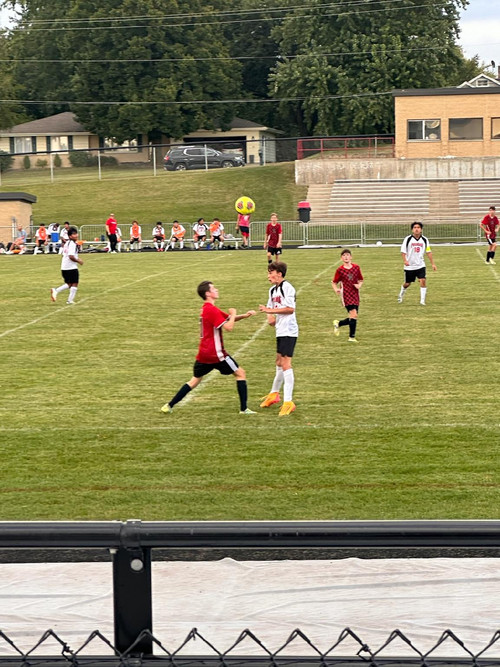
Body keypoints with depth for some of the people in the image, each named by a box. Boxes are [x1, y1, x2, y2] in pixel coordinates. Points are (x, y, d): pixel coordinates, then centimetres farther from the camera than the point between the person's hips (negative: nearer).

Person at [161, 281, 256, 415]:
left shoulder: (206, 309, 17)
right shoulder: (212, 310, -15)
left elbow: (229, 318, 21)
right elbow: (228, 327, -21)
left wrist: (244, 315, 5)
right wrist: (233, 314, -3)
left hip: (203, 353, 9)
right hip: (216, 353, -9)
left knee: (195, 380, 16)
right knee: (240, 373, 2)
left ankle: (169, 406, 11)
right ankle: (243, 408, -1)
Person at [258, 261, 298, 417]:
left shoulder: (287, 287, -14)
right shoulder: (273, 290, 15)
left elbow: (290, 309, -21)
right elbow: (270, 308, 21)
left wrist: (270, 310, -20)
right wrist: (270, 317, -1)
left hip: (288, 331, -9)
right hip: (280, 331, 9)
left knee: (285, 363, -13)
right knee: (279, 362, 21)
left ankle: (288, 401, -15)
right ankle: (274, 394, 37)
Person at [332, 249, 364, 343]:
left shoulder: (356, 267, 8)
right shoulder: (340, 270, -2)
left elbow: (360, 280, 17)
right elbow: (334, 282, 5)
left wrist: (359, 285, -5)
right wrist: (336, 289, -15)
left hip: (355, 295, 5)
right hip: (346, 295, -5)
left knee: (353, 318, 4)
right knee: (354, 314, -19)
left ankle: (338, 323, 31)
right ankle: (352, 337, -9)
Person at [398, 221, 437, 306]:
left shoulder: (424, 240, 2)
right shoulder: (407, 239, -7)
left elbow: (428, 252, 8)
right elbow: (403, 251, -7)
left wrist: (432, 264, 4)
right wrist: (405, 260, -24)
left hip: (420, 265, 1)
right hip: (409, 266, -1)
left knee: (423, 281, -17)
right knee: (407, 283, 10)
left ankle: (422, 300, -11)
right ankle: (401, 294, 41)